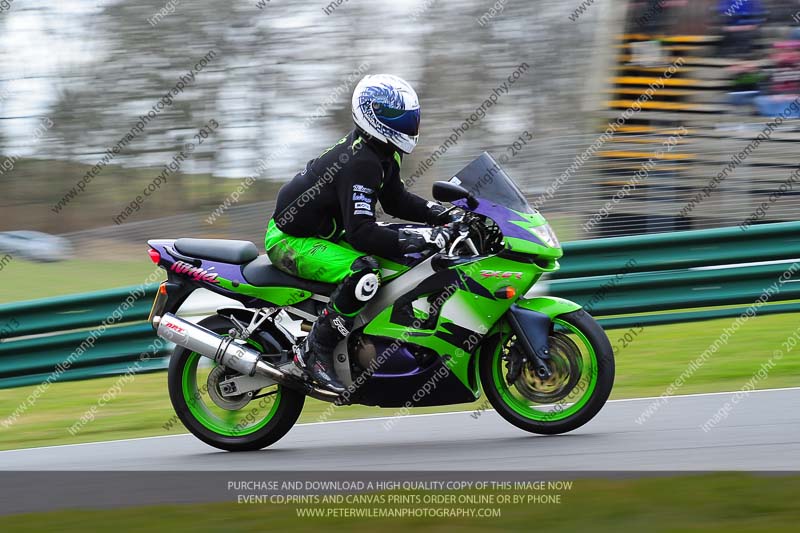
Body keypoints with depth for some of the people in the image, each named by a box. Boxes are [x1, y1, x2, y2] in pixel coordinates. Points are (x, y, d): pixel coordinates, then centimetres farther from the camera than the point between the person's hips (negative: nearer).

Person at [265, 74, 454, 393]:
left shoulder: (380, 154, 4)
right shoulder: (360, 163, -28)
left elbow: (396, 201, 17)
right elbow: (361, 232, -35)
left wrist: (448, 215, 3)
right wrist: (424, 237, -37)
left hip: (323, 232, 11)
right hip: (291, 242, -11)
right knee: (364, 271, -34)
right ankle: (314, 354, -23)